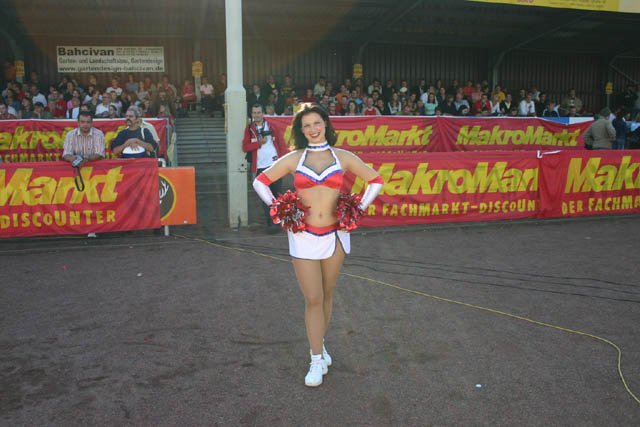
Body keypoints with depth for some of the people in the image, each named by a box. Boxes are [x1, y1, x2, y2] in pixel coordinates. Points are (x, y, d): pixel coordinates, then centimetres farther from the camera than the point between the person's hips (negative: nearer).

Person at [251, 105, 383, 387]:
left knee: (327, 294, 13)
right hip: (303, 235, -1)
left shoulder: (342, 157, 3)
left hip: (334, 235, 2)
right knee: (312, 299, -2)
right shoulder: (294, 159, 2)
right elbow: (261, 181, 10)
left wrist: (360, 207, 2)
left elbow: (375, 180, 12)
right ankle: (317, 360, 10)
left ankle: (320, 343, 35)